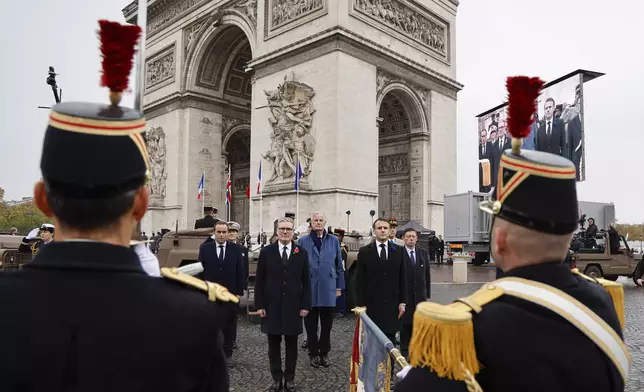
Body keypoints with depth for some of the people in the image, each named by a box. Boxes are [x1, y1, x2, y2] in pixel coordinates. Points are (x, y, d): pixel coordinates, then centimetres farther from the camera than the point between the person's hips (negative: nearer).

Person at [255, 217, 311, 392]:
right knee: (274, 344, 9)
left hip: (293, 306, 0)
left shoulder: (302, 253, 1)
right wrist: (259, 305, -4)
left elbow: (306, 281, 3)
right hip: (272, 305, 0)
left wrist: (306, 305, -3)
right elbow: (260, 280, 1)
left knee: (291, 344, 9)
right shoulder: (266, 251, 0)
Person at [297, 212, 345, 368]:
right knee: (311, 324, 9)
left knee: (327, 324, 10)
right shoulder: (303, 241, 1)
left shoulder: (334, 241, 5)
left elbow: (339, 265, 7)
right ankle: (313, 353, 22)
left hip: (328, 288, 1)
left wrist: (339, 286, 5)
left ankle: (324, 353, 24)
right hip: (310, 289, -1)